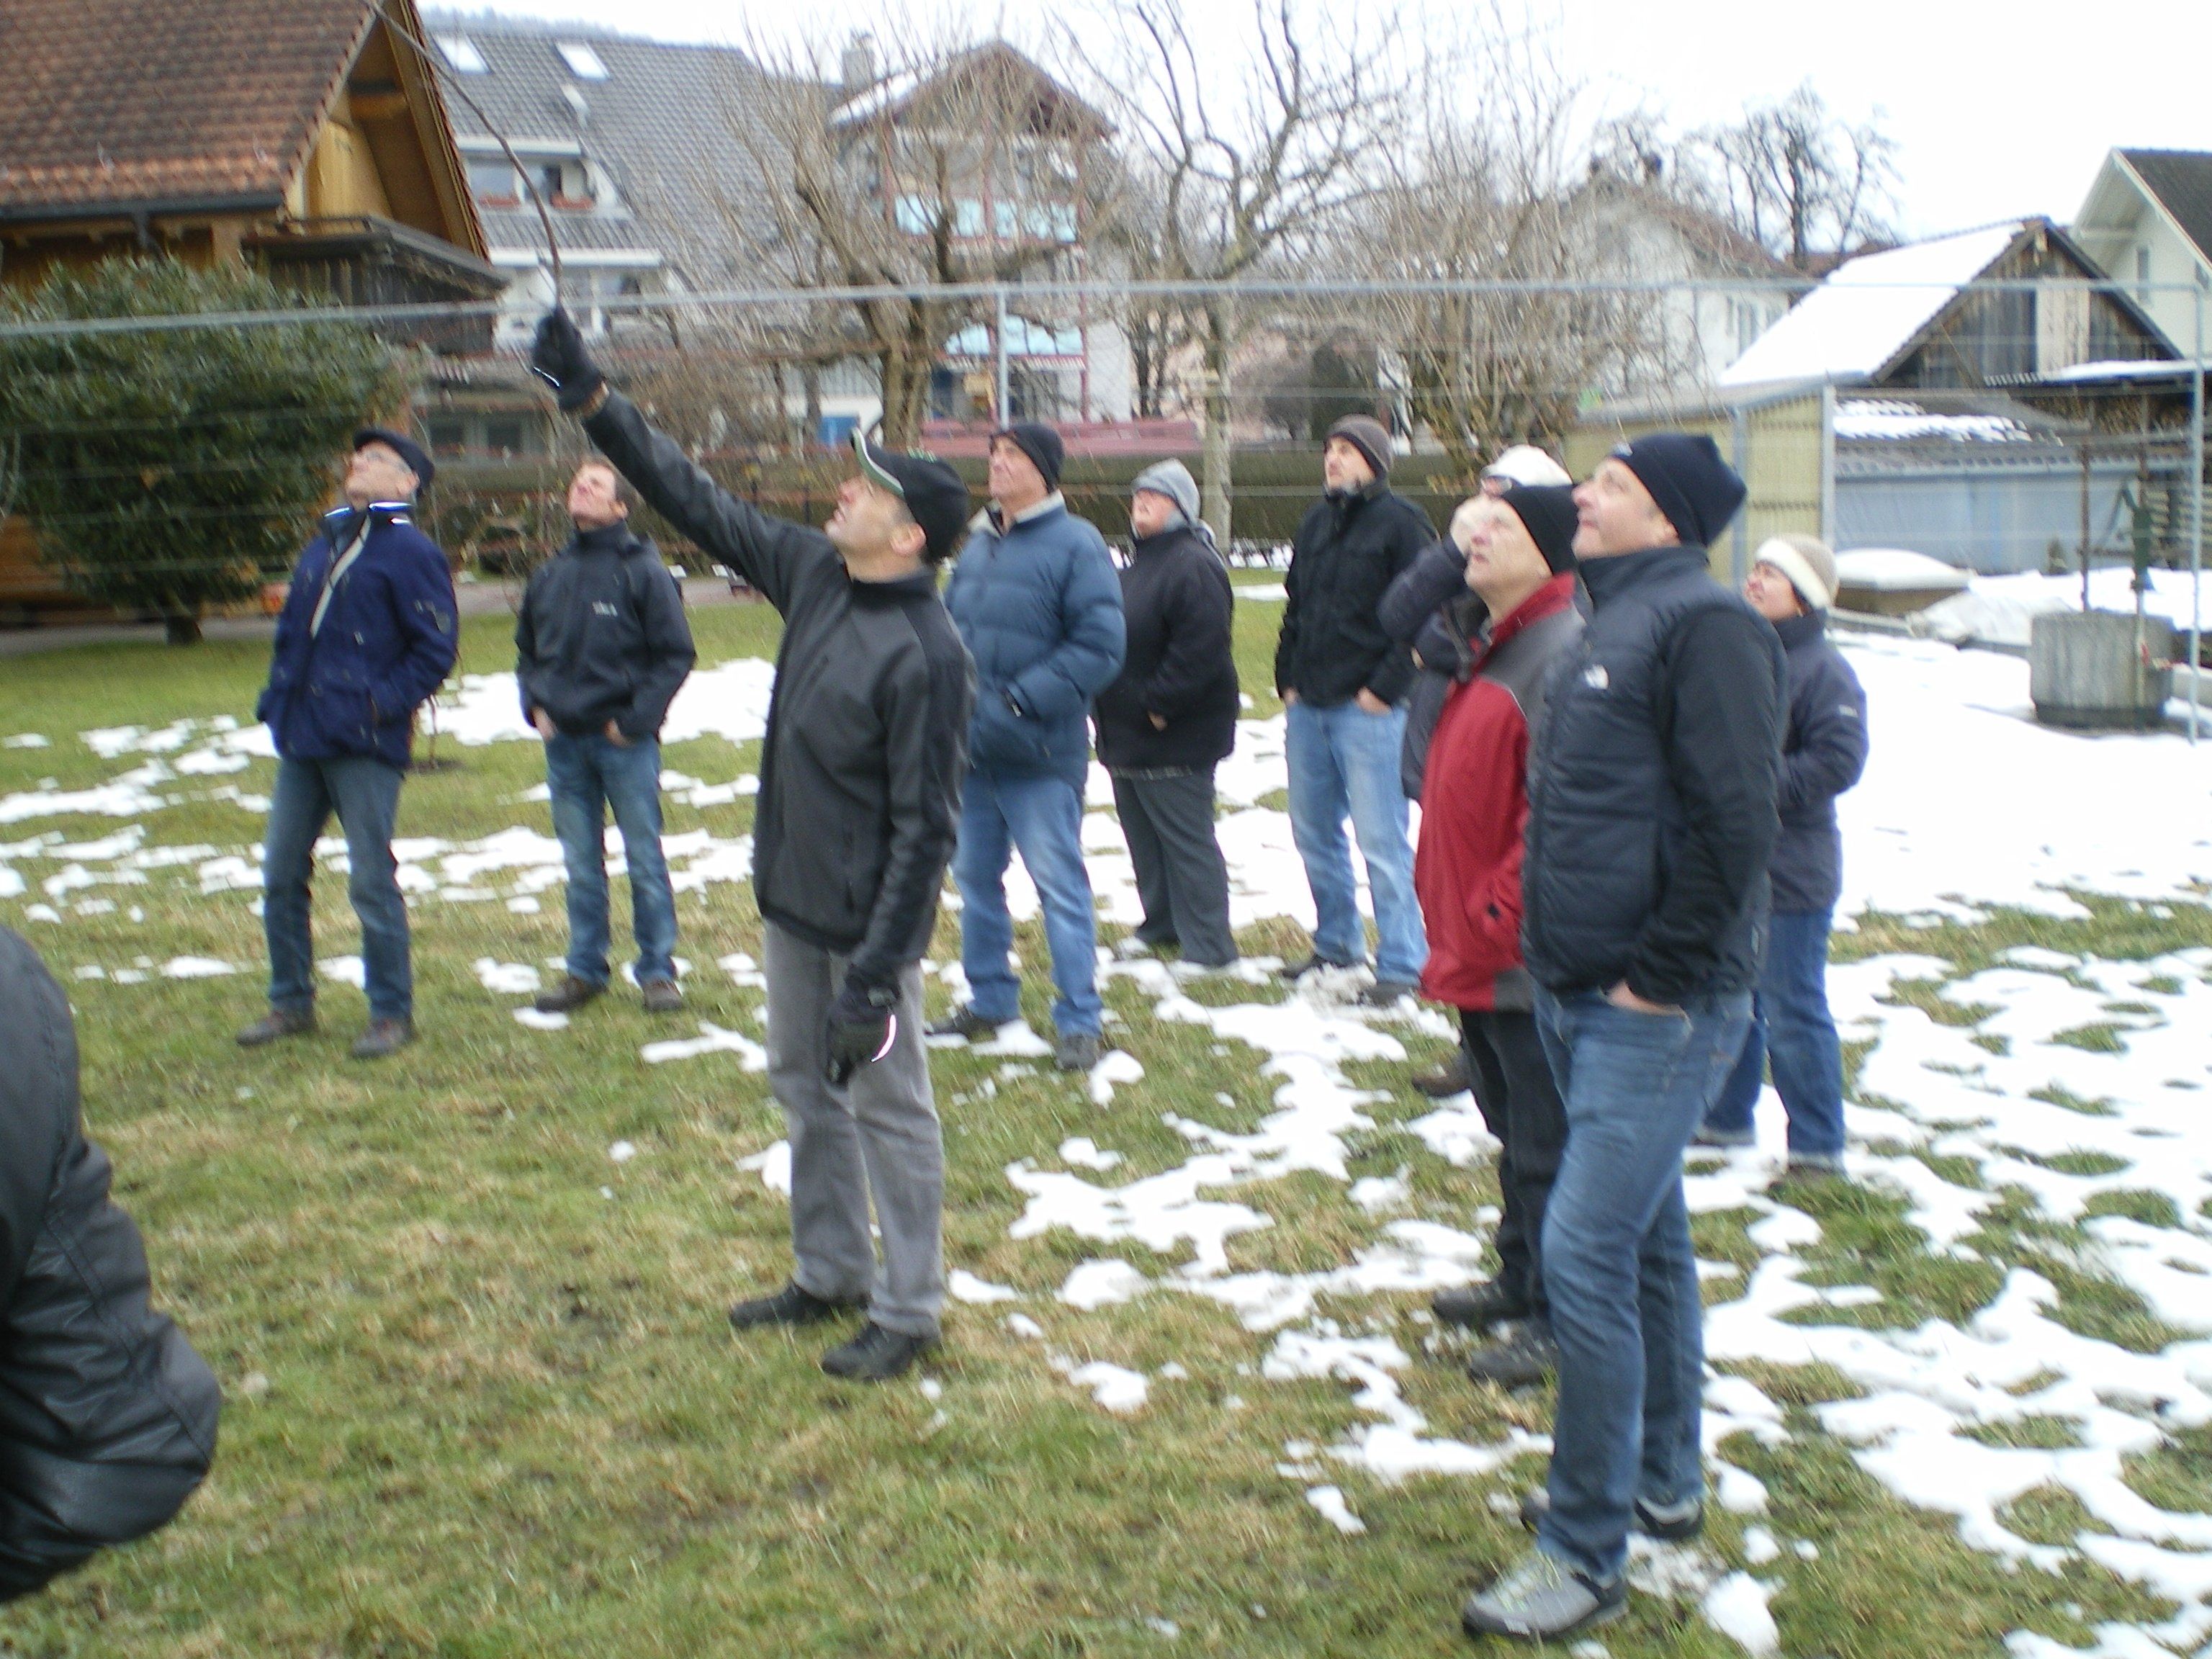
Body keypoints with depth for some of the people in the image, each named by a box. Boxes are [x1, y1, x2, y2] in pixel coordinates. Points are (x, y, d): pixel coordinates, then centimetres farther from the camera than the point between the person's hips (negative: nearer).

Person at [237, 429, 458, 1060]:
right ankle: (291, 1003, 25)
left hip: (364, 747, -8)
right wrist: (278, 698, 12)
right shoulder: (324, 545, 16)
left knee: (371, 883, -2)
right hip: (301, 739, 8)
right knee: (281, 874, 12)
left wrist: (383, 703, -17)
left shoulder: (411, 553, -6)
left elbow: (436, 648, -10)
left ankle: (392, 1014, 10)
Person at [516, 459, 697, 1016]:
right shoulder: (549, 576, 9)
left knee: (645, 862, 3)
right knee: (581, 866, 12)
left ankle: (657, 971, 12)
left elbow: (676, 654, -7)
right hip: (564, 742, 5)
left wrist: (636, 718, -13)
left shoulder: (643, 571, -6)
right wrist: (535, 705, 6)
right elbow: (527, 650, 21)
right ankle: (584, 970, 21)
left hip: (625, 741, -4)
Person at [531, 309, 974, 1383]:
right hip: (790, 899, 9)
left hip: (869, 923, -9)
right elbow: (701, 506, 11)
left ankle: (909, 1312, 17)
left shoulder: (926, 653, -23)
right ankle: (830, 1274, 36)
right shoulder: (814, 573, 1)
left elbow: (924, 826, -23)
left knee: (887, 1104, 4)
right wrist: (595, 405, 7)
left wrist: (877, 969, -24)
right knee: (805, 1089, 19)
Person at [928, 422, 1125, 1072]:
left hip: (1039, 756, -7)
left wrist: (1017, 702, -20)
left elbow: (1100, 646, -16)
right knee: (975, 878, 15)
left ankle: (1079, 1022, 8)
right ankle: (988, 1002, 31)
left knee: (1060, 886, -1)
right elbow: (950, 625, 18)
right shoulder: (977, 545, 11)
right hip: (969, 751, 7)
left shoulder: (1075, 544, -10)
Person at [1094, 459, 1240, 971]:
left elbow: (1199, 649, -26)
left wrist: (1159, 704, -21)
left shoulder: (1193, 565, -17)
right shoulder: (1139, 562, 15)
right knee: (1144, 837, 18)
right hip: (1126, 735, 10)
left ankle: (1208, 945, 2)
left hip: (1173, 738, -10)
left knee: (1186, 841, -4)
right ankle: (1160, 925, 31)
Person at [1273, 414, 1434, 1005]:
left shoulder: (1400, 523, -7)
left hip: (1368, 709, -7)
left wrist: (1385, 687, -15)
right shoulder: (1316, 523, 15)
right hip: (1307, 706, 8)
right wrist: (1288, 679, 12)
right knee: (1313, 833, 14)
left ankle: (1401, 964, 2)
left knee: (1380, 841, -6)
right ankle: (1336, 944, 28)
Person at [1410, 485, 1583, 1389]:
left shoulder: (1562, 654, -19)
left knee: (1544, 1144, 1)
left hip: (1527, 960, -10)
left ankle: (1555, 1319, 13)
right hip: (1479, 950, 10)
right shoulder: (1493, 646, 13)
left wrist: (1494, 910, -21)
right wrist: (1450, 908, 16)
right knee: (1512, 1127, 21)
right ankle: (1521, 1280, 36)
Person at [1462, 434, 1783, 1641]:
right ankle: (1663, 1482, 34)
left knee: (1585, 1250, -10)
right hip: (1576, 994, 10)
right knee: (1647, 1236, 19)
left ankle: (1586, 1553, 1)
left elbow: (1734, 820, -22)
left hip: (1657, 1011, -10)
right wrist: (1550, 950, 16)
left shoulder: (1705, 625, -15)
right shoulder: (1613, 620, 14)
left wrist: (1661, 979, -18)